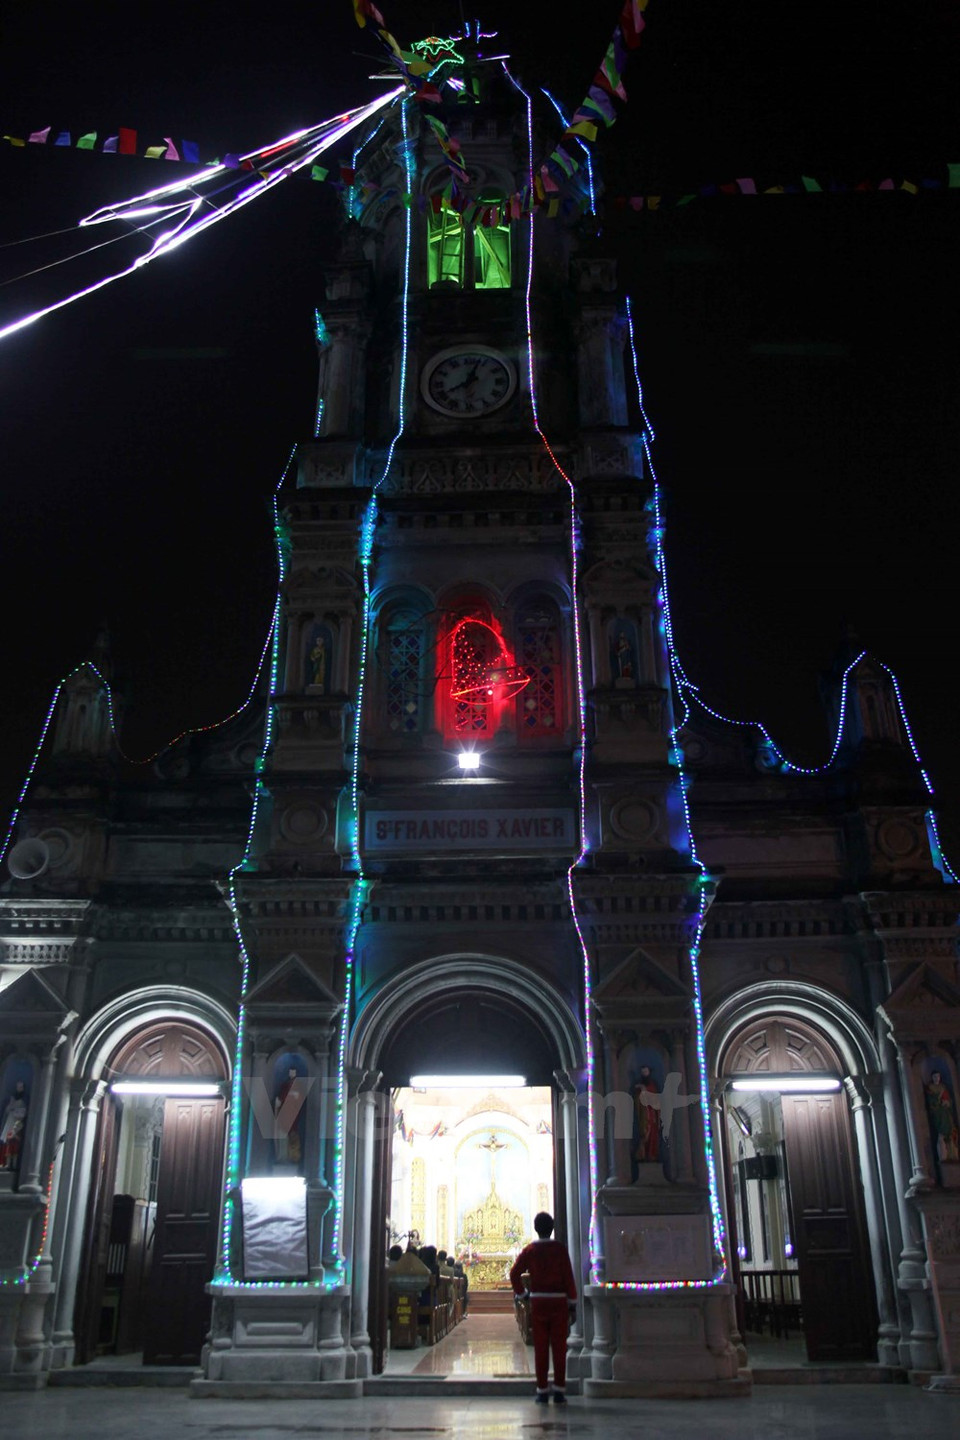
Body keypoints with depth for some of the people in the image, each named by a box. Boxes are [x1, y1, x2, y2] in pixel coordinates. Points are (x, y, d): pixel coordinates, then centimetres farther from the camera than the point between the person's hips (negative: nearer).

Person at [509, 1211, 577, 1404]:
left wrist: (521, 1293, 6)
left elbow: (514, 1273, -6)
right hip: (559, 1301, -1)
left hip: (538, 1302, 1)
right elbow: (568, 1276, -6)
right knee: (559, 1348, 5)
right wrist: (572, 1301, 1)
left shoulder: (529, 1250, 0)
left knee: (540, 1348, 7)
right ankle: (559, 1391, 5)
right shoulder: (560, 1248, -5)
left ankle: (542, 1391, 8)